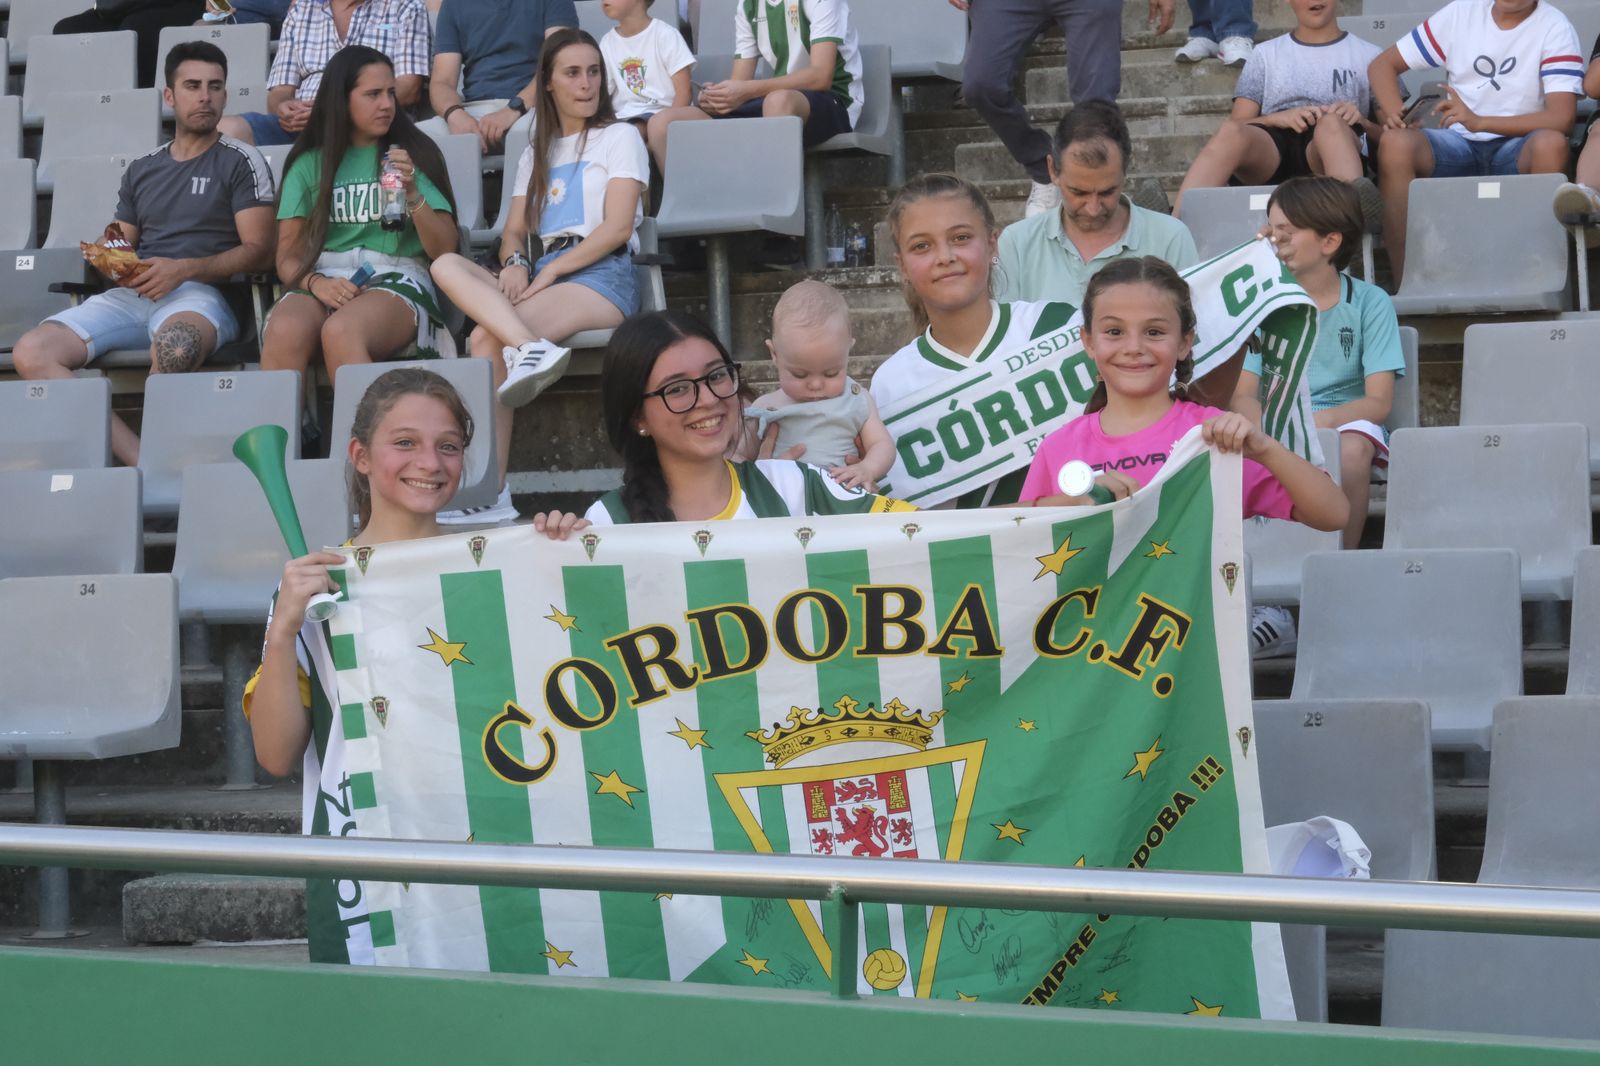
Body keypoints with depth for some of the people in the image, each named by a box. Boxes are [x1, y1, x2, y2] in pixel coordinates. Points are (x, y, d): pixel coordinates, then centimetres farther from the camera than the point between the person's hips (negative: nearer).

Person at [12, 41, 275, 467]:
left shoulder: (241, 163, 9)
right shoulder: (141, 169, 25)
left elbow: (258, 251, 0)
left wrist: (184, 268, -13)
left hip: (200, 293, -5)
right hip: (132, 295, 5)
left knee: (175, 344, -44)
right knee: (32, 352, -23)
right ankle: (143, 464, -36)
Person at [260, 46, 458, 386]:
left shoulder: (415, 154, 16)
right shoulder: (310, 163, 19)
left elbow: (444, 251, 9)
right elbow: (288, 258, 12)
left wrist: (413, 196, -7)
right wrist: (316, 283, -10)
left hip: (396, 279, -1)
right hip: (324, 279, 1)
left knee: (340, 332, -38)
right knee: (285, 331, -36)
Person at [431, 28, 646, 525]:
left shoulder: (619, 137, 8)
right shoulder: (536, 154, 26)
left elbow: (618, 227, -5)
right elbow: (513, 232, 17)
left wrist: (550, 271, -12)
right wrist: (516, 264, -8)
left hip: (602, 276, -6)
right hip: (544, 274, 6)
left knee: (485, 340, -30)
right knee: (447, 264, -26)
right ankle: (532, 348, -47)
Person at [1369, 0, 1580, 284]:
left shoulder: (1555, 28, -3)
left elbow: (1562, 118, -16)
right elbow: (1383, 65, 12)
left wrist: (1480, 122, -27)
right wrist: (1393, 114, -11)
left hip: (1517, 150, -2)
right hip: (1458, 145, 2)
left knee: (1551, 144, -37)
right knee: (1395, 143, -29)